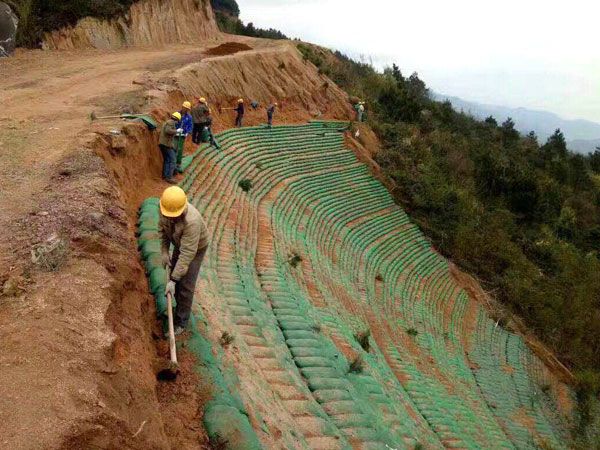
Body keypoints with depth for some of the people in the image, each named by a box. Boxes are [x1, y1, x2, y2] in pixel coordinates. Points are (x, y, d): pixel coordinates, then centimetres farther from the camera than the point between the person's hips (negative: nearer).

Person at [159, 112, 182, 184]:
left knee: (166, 160, 18)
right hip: (166, 144, -10)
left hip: (162, 143, 10)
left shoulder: (167, 122, 19)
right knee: (173, 160, -8)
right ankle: (169, 177, -12)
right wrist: (177, 131, -17)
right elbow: (168, 131, -27)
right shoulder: (171, 122, -11)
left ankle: (165, 175, 23)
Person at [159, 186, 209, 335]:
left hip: (196, 248, -6)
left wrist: (173, 280, -40)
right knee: (174, 275, 16)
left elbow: (187, 254, -43)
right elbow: (162, 227, -5)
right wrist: (164, 252, -10)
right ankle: (182, 307, 39)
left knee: (185, 284, -5)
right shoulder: (167, 207, -26)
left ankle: (181, 321, 12)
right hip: (180, 244, 7)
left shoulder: (192, 221, -46)